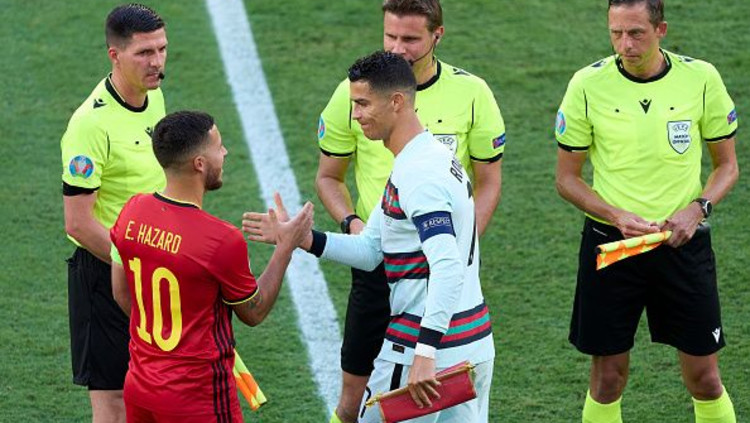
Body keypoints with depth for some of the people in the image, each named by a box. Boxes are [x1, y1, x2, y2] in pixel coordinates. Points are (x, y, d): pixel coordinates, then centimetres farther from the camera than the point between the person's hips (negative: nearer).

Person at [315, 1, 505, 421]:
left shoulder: (471, 92, -4)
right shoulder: (354, 92, -4)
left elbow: (488, 183, 4)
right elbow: (329, 176, 9)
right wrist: (351, 222, -11)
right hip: (377, 261, 0)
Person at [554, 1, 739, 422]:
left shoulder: (701, 79, -4)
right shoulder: (588, 85, -6)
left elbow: (727, 166, 6)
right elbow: (567, 178, 1)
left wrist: (697, 208, -13)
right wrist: (617, 216, -16)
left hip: (683, 243, 1)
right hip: (609, 244, 0)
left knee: (705, 379, 4)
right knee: (608, 378, 4)